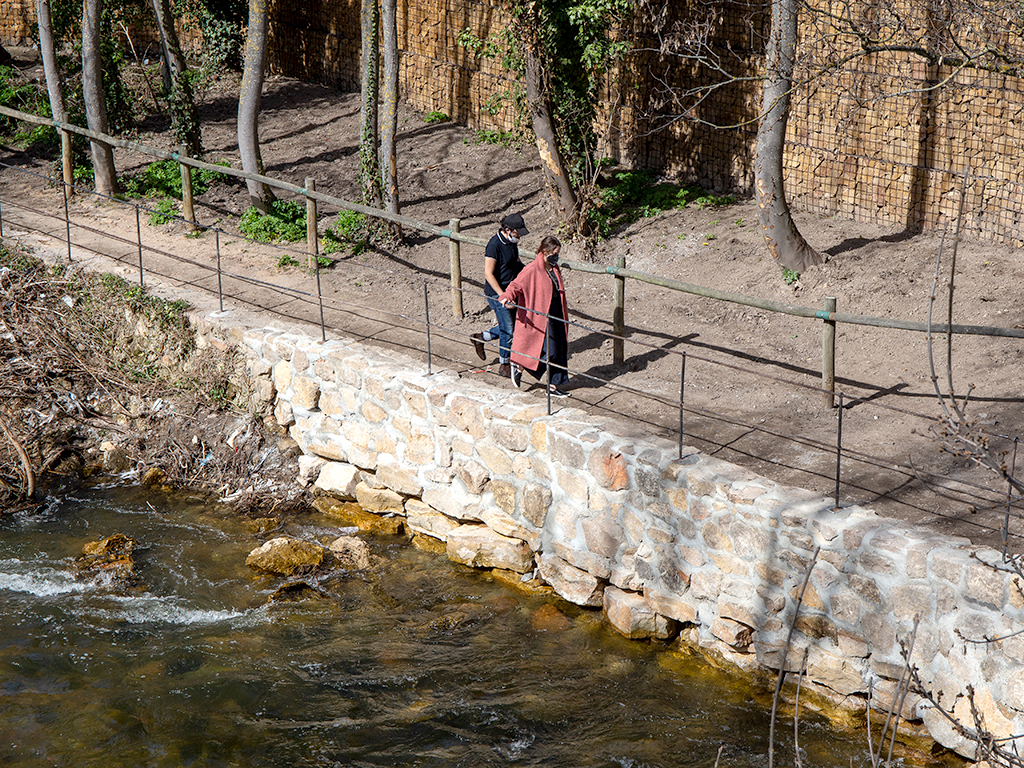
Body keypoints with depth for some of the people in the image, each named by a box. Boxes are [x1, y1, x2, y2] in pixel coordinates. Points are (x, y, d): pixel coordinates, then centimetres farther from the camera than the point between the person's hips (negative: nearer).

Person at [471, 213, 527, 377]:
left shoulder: (512, 242, 4)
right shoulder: (494, 245, -22)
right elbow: (488, 274, -23)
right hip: (497, 293, -9)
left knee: (514, 325, 15)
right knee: (508, 330, -3)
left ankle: (481, 338, 33)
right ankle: (503, 365, 13)